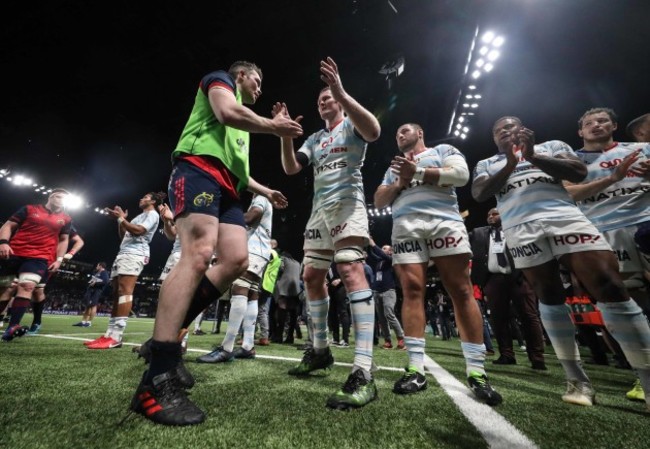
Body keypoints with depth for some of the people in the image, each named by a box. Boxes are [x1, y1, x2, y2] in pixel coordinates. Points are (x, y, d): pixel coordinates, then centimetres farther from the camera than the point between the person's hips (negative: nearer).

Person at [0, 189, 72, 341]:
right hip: (15, 253, 1)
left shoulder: (65, 219, 10)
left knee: (27, 286, -19)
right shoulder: (29, 209, 6)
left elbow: (63, 240, 14)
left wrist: (59, 259, 5)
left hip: (40, 257, -1)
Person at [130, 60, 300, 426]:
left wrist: (265, 191, 35)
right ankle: (157, 381, -24)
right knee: (199, 254, -26)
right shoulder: (221, 79, 17)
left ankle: (166, 338, -2)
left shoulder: (243, 118, 38)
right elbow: (227, 112, -8)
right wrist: (272, 126, 3)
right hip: (199, 168, -9)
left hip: (226, 187, 9)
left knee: (237, 260, -11)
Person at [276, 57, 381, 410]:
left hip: (347, 204, -7)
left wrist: (342, 93, -23)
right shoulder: (314, 139, 25)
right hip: (319, 209, 8)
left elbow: (373, 131, -16)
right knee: (312, 277, 5)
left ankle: (363, 372, -26)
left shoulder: (351, 124, 9)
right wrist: (284, 132, 2)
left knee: (350, 270, -25)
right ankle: (321, 350, 19)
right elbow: (291, 168, 13)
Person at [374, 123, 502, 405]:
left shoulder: (443, 150, 21)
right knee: (412, 291, -9)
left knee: (461, 291, -8)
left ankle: (476, 372, 0)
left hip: (444, 221, -2)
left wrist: (418, 172, -2)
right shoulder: (394, 167, 30)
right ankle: (416, 369, -7)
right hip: (405, 227, 3)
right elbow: (379, 201, 20)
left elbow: (461, 174, 0)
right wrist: (400, 182, 3)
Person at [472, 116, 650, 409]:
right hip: (521, 229, 0)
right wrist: (510, 165, -8)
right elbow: (479, 194, 2)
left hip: (564, 216, 1)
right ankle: (577, 379, 7)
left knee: (611, 288, -10)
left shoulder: (551, 146, 22)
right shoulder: (487, 165, 21)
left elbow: (579, 173, 5)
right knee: (549, 298, 0)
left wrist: (533, 156, -4)